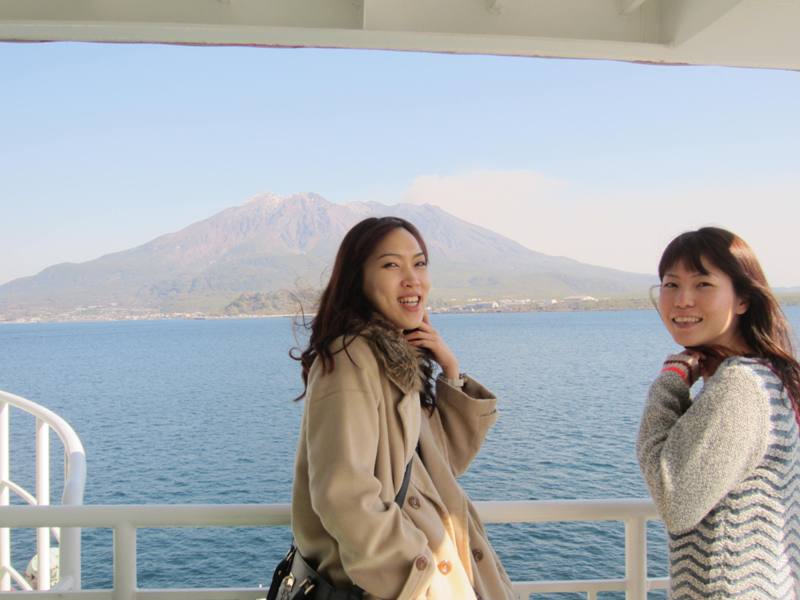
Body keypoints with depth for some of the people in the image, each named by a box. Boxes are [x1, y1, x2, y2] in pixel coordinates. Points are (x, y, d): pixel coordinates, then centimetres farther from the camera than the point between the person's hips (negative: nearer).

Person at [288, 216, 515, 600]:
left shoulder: (400, 358, 7)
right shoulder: (351, 358, -18)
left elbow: (445, 462, 11)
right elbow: (343, 496, -26)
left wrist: (451, 372, 0)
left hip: (431, 556, 8)